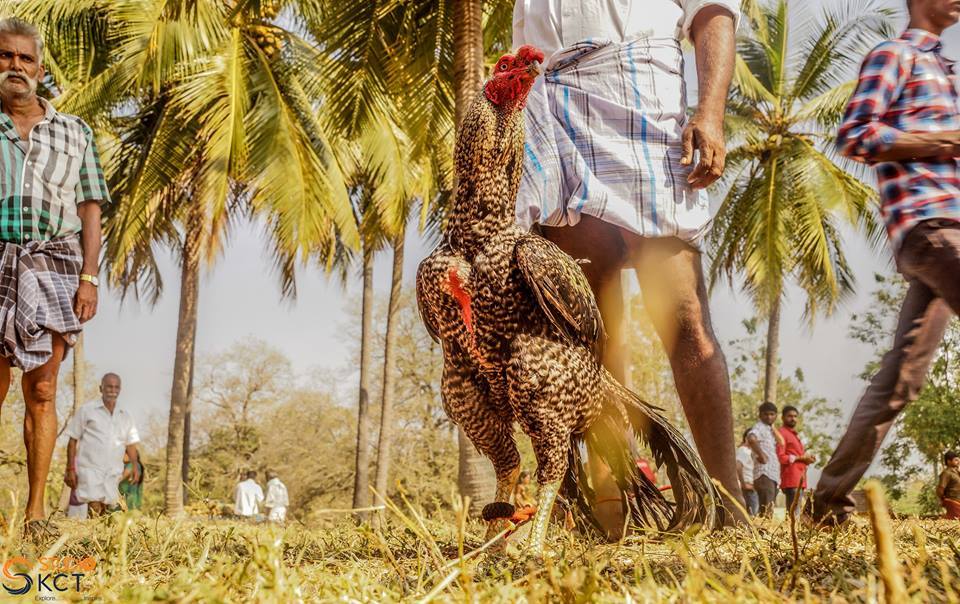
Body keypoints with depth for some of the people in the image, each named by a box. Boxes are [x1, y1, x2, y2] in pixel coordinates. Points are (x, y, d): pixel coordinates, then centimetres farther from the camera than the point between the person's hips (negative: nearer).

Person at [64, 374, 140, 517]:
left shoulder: (125, 417, 17)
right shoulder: (86, 410, 7)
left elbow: (130, 444, 17)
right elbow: (73, 440, 6)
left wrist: (135, 465, -1)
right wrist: (70, 469, -1)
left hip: (113, 472, 3)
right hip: (90, 468, -3)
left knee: (106, 511, -2)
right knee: (95, 507, -20)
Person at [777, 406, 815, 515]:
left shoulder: (794, 434, 24)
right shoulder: (781, 433, -6)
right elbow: (780, 457, -15)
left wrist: (806, 458, 11)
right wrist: (800, 458, -14)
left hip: (799, 479, 10)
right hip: (792, 479, -10)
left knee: (795, 512, 7)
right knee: (794, 513, -16)